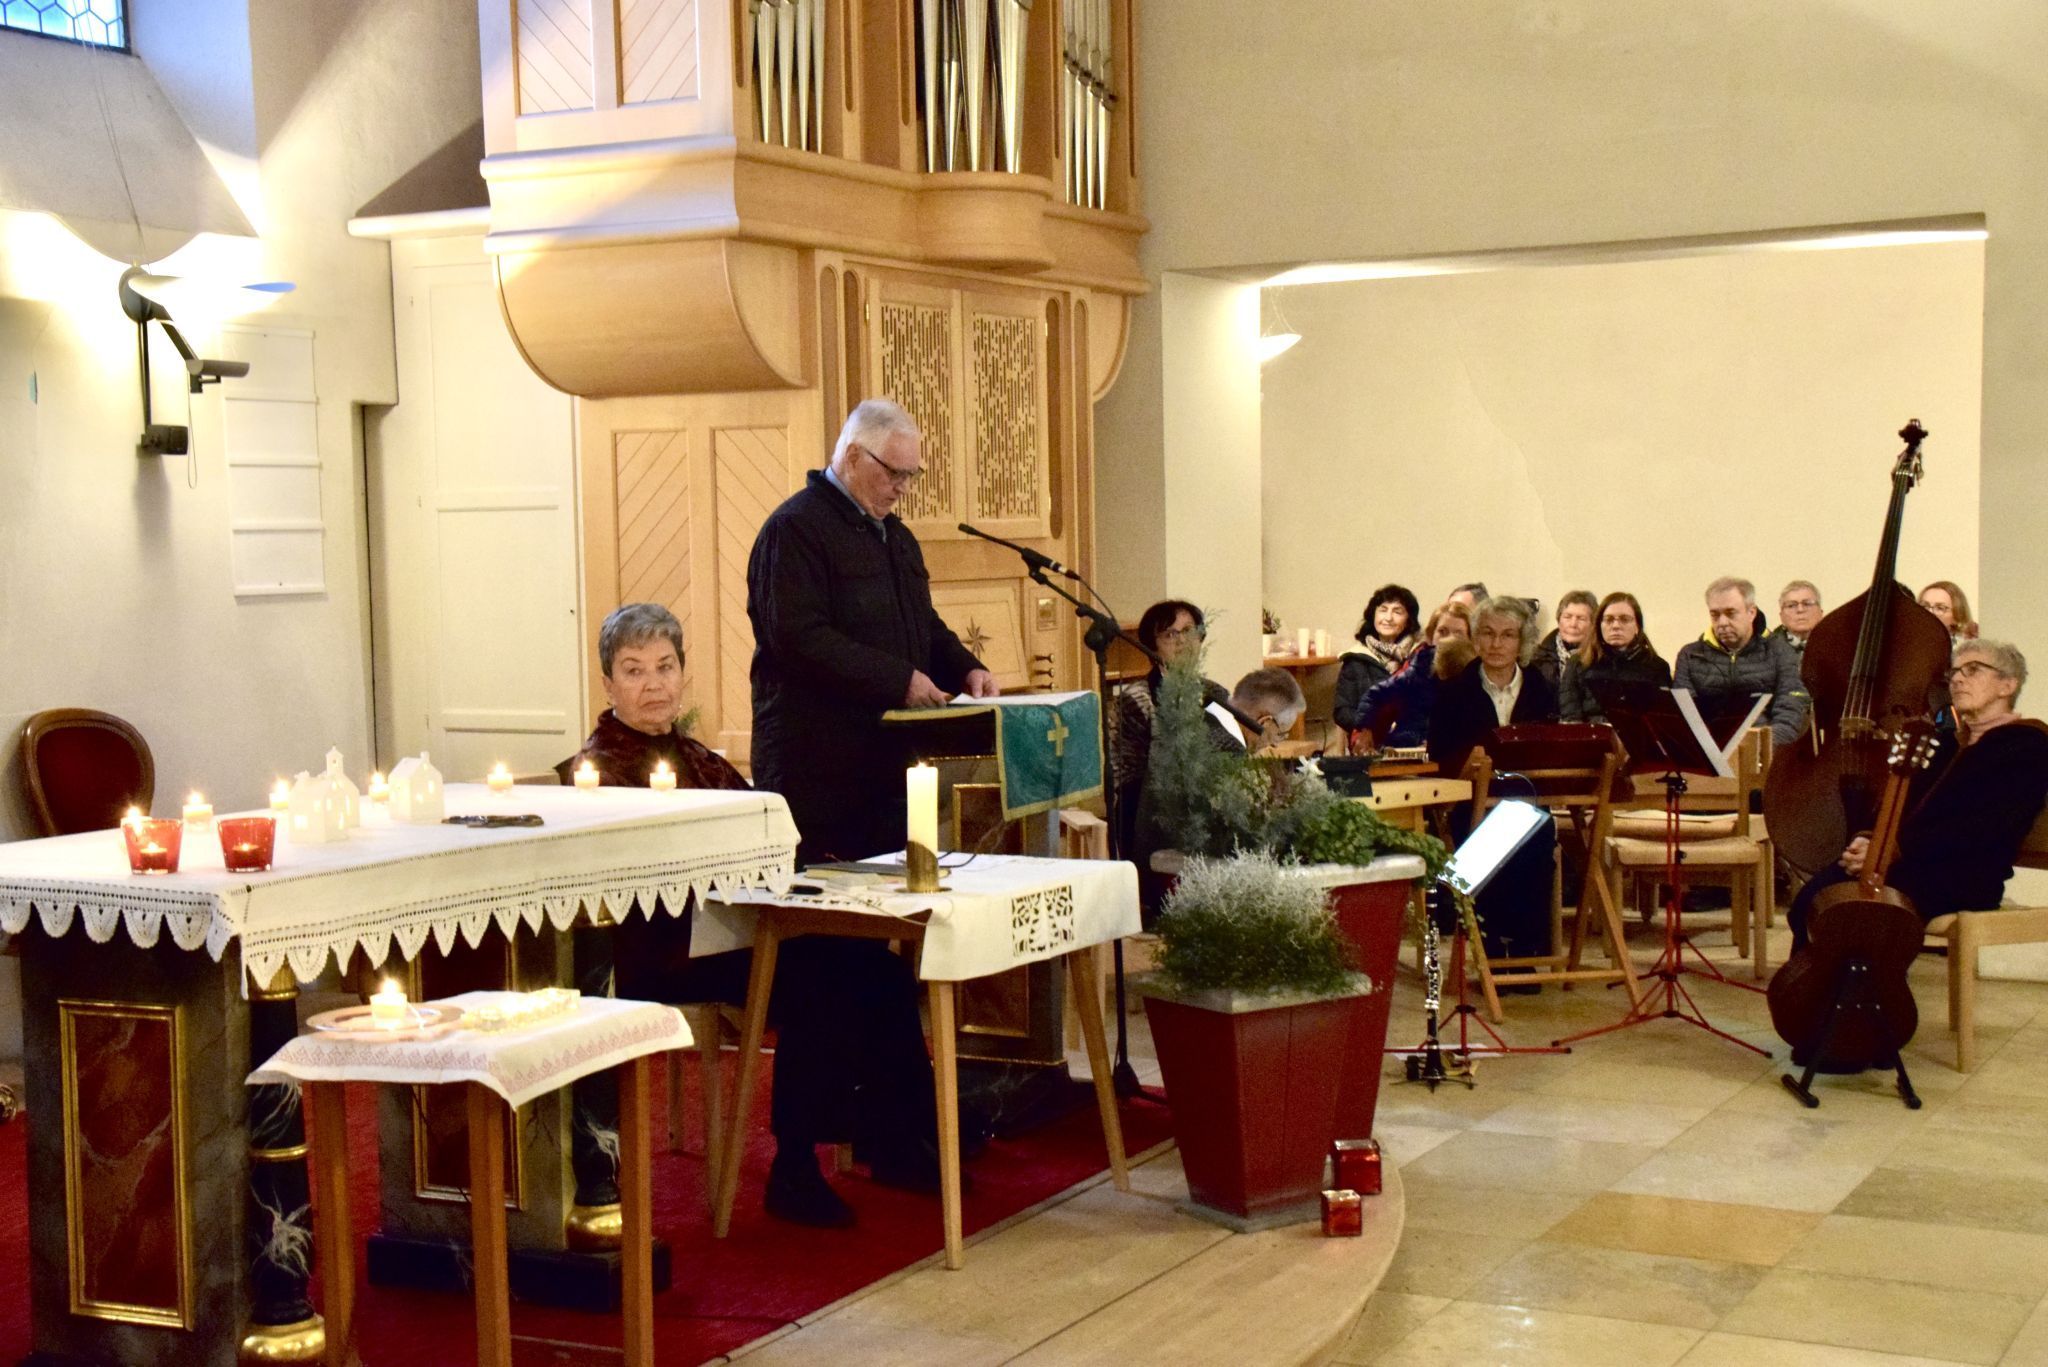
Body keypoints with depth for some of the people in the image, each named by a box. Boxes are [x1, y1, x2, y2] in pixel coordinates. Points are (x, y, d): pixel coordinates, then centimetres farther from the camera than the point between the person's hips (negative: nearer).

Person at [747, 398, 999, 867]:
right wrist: (898, 680, -21)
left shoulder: (894, 534, 20)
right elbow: (798, 638, -21)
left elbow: (924, 625, 28)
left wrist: (965, 669, 7)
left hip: (888, 762, 9)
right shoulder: (795, 529, -10)